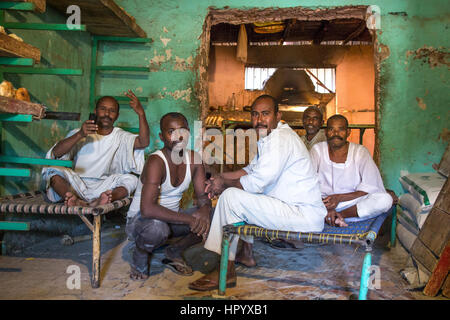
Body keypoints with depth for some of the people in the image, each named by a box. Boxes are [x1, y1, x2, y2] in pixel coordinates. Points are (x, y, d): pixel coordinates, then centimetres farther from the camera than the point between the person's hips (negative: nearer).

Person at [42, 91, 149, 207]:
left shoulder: (121, 137, 9)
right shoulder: (79, 133, 8)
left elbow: (144, 142, -11)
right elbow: (56, 153, -8)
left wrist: (141, 113, -24)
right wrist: (80, 135, -23)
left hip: (104, 187, 0)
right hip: (77, 184, 1)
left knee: (131, 179, -25)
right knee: (52, 169, -23)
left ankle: (98, 202, -47)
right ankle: (76, 201, -43)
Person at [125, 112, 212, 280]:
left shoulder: (193, 159, -5)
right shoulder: (156, 162, -26)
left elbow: (203, 196, -3)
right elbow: (147, 209, -37)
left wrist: (205, 211, -27)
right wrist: (188, 219, -37)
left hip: (171, 218, 6)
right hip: (139, 220, -6)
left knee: (212, 219, -13)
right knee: (157, 227, -39)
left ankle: (174, 253, 9)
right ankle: (140, 254, -3)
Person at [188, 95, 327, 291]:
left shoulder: (281, 137, -17)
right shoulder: (268, 138, 16)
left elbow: (256, 183, -22)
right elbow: (252, 169, 24)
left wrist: (224, 184, -6)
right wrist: (222, 177, 9)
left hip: (304, 215, -11)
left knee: (230, 196, -16)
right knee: (244, 193, 24)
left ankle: (225, 271, -8)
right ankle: (247, 253, 26)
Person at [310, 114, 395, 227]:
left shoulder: (360, 151, -1)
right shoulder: (318, 149, 1)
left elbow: (371, 188, -9)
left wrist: (340, 198, -21)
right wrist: (326, 207, -24)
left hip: (353, 203, 0)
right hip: (323, 201, 0)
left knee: (385, 200, -28)